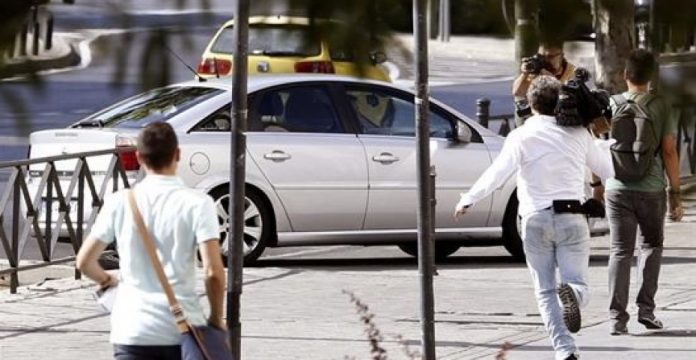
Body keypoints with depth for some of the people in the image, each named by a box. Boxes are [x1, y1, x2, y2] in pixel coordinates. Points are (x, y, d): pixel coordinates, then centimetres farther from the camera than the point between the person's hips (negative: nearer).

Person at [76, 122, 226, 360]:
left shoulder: (119, 203, 1)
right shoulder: (197, 204, -6)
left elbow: (85, 261, 5)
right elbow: (213, 272, -14)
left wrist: (107, 281, 26)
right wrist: (216, 319, 2)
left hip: (132, 330, 1)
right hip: (183, 330, -1)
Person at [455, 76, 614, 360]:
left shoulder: (521, 137, -3)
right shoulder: (578, 134, 6)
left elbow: (496, 174, -8)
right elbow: (607, 169, 15)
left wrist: (467, 200, 2)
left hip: (535, 219, -1)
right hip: (571, 217, 1)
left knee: (545, 291, 8)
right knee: (577, 282, 2)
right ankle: (571, 294, -36)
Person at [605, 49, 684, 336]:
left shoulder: (611, 105, 0)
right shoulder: (660, 107, -4)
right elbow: (669, 152, -4)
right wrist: (675, 194, 1)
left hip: (617, 190, 1)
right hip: (651, 190, -1)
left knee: (620, 251, 3)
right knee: (651, 246, 18)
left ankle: (617, 318, -4)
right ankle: (646, 308, 10)